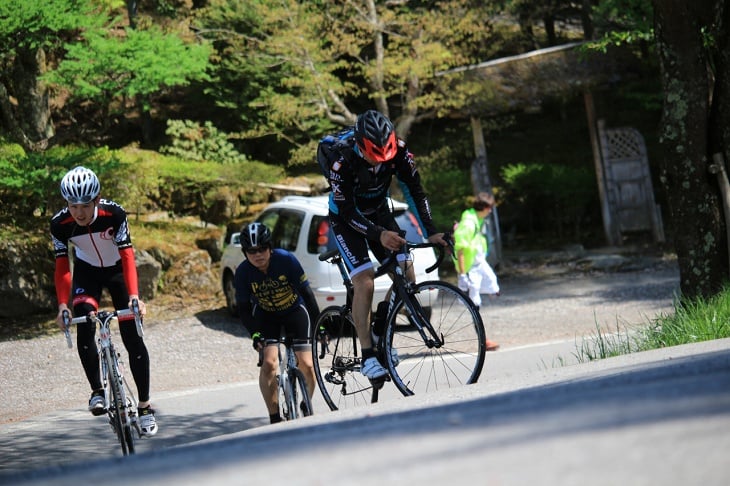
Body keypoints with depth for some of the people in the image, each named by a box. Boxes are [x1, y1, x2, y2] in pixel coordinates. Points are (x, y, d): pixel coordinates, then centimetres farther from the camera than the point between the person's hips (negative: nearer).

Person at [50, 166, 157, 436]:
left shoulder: (114, 214, -32)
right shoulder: (60, 224, -26)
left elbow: (127, 255, -31)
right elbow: (62, 267, -20)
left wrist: (134, 296, -42)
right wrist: (63, 305, -31)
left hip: (117, 271, -1)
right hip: (87, 273, 1)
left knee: (132, 338, -6)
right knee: (84, 330, -23)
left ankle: (145, 407, 3)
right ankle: (97, 391, -7)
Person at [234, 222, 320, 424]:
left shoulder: (286, 260, -27)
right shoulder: (243, 273, -22)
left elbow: (306, 292, -20)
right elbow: (244, 309, -12)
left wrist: (318, 324, -22)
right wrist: (254, 333, -27)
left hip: (295, 311, -1)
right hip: (265, 315, 1)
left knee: (307, 365, -12)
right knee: (269, 363, -20)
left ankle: (307, 406, 17)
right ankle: (275, 418, -11)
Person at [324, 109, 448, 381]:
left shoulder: (399, 151, -23)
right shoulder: (343, 161, -34)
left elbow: (415, 192, -14)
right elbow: (348, 212, -30)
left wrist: (430, 232, -23)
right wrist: (379, 235, -44)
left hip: (379, 212, 5)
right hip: (346, 219, -4)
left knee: (406, 275, -8)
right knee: (364, 282, -20)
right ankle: (367, 355, -15)